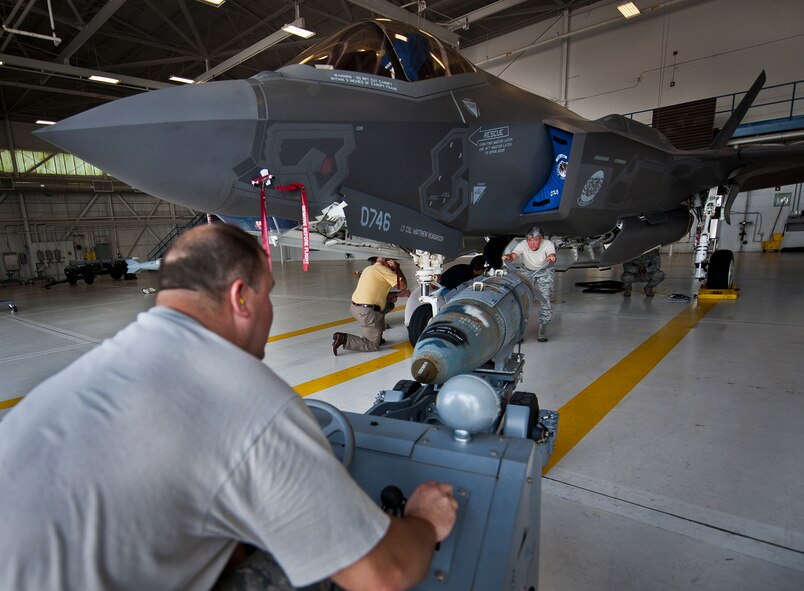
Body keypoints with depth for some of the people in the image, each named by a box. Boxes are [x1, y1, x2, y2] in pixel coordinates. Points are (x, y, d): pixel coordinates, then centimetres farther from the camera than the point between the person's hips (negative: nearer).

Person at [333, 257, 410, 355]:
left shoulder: (369, 268, 18)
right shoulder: (383, 270, -9)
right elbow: (403, 286, -8)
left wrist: (398, 294, 15)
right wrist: (397, 268, 1)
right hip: (367, 312, -9)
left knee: (388, 305, 29)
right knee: (374, 346, 3)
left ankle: (378, 337, 26)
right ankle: (344, 339, -9)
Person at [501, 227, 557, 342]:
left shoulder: (548, 244, -26)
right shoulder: (522, 245, -24)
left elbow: (552, 256, -43)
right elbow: (513, 255, -39)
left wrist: (551, 258, -67)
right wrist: (507, 257, -63)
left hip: (545, 272, -1)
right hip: (528, 271, 1)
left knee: (545, 299, -12)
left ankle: (542, 331, 2)